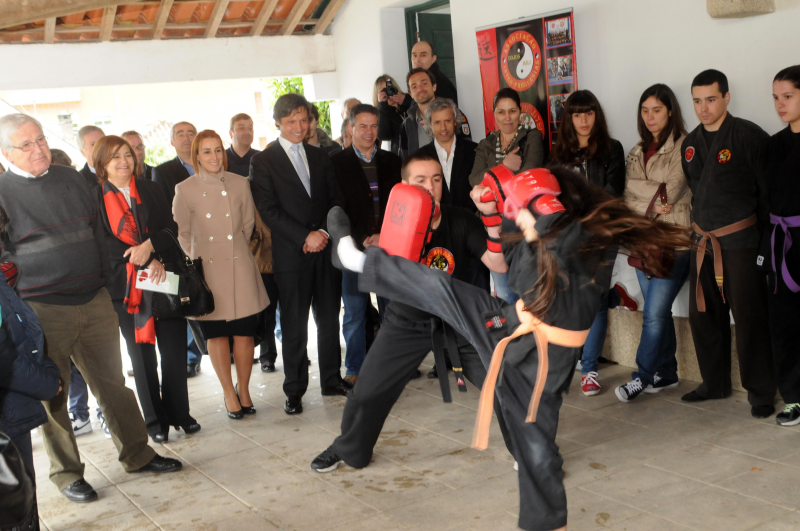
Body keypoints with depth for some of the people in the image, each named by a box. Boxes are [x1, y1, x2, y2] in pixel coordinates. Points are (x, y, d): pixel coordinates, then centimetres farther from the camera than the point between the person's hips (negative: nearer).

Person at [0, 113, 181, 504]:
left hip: (94, 302, 4)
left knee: (112, 382, 11)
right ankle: (67, 473, 21)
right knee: (52, 394, 7)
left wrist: (106, 281, 15)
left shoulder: (71, 179, 10)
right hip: (42, 311, -4)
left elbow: (97, 231, 17)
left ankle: (136, 454, 24)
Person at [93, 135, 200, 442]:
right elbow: (106, 242, -7)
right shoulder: (96, 198, 1)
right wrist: (146, 262, -15)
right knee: (142, 356, 5)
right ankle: (155, 420, 17)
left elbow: (171, 228, 3)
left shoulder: (151, 190, 9)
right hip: (126, 285, -2)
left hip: (165, 280, 2)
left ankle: (179, 413, 18)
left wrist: (149, 246, -16)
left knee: (174, 350, 3)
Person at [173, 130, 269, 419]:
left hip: (240, 267, 1)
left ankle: (243, 390, 20)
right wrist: (197, 257, 5)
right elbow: (182, 232, 6)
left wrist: (237, 249, 13)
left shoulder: (240, 184, 2)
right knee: (216, 333, 6)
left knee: (244, 332, 3)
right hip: (208, 270, -1)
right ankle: (229, 393, 19)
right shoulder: (185, 190, -3)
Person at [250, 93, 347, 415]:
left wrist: (324, 232, -6)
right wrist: (305, 237, -14)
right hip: (290, 255, -4)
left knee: (329, 320, 8)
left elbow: (336, 200, 11)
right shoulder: (263, 162, 1)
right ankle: (294, 391, 12)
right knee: (294, 326, 1)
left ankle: (331, 381, 22)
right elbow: (268, 210, -7)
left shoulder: (319, 157, 15)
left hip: (325, 249, 4)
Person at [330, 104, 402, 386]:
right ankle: (354, 370, 12)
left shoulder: (392, 161, 13)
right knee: (354, 312, 2)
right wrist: (363, 239, -10)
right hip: (355, 247, -2)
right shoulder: (336, 163, 2)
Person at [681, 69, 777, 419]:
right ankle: (715, 383, 27)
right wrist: (700, 227, 16)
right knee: (703, 315, 12)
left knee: (748, 317, -3)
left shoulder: (748, 136, -8)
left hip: (740, 242, -6)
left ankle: (760, 392, 10)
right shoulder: (690, 144, 12)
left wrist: (761, 237, -7)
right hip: (704, 242, 7)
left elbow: (768, 190, -7)